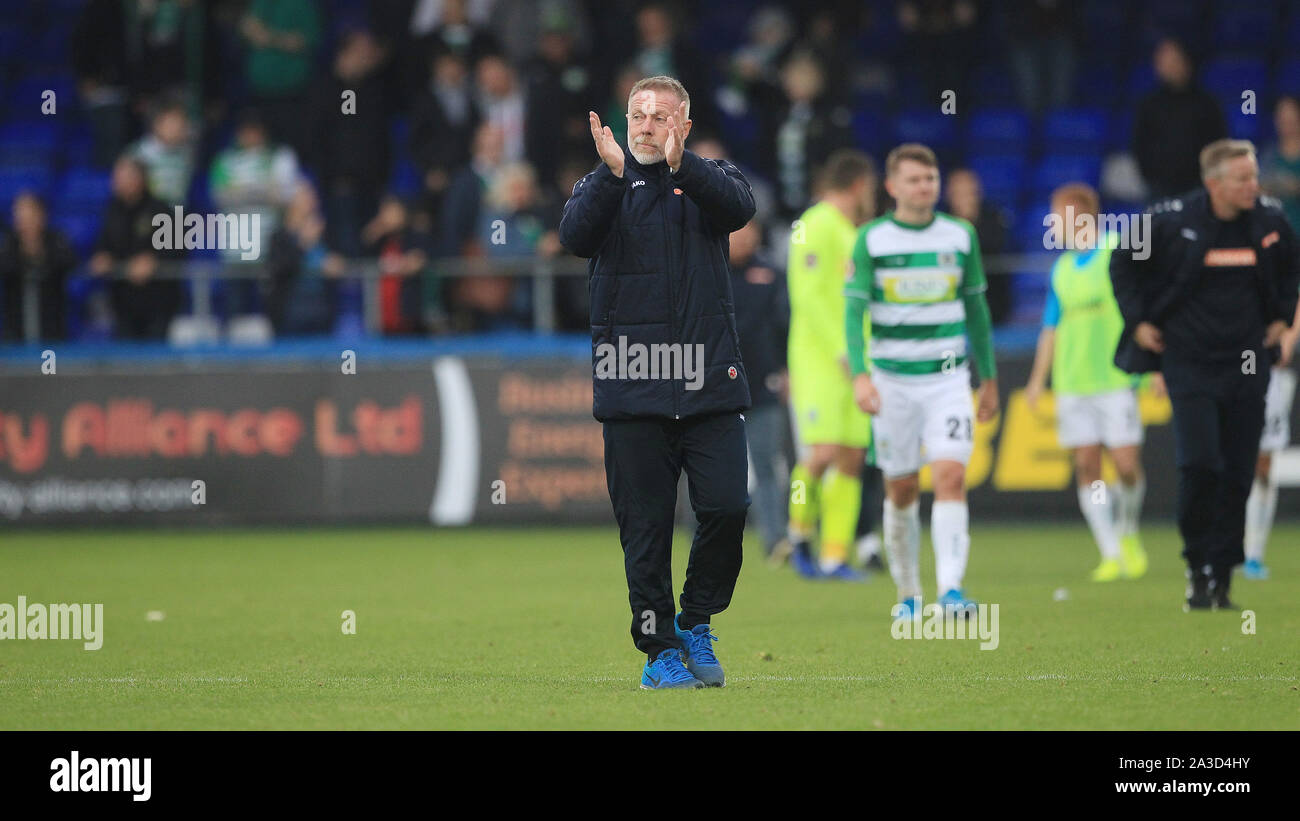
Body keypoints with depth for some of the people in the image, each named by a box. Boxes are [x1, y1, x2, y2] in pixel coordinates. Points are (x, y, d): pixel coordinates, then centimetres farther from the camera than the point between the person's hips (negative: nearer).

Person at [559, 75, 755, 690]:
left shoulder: (710, 179, 10)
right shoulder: (601, 187, 11)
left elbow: (740, 207, -13)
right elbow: (575, 236, -9)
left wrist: (680, 164, -28)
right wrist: (612, 173, -23)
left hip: (708, 382, 0)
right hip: (631, 384, 0)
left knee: (727, 506, -10)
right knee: (645, 527, 0)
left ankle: (696, 621, 12)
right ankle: (659, 650, 9)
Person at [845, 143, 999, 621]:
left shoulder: (960, 236, 4)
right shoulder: (871, 240, -3)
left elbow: (975, 309, 13)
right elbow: (854, 311, -7)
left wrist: (989, 378, 16)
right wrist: (859, 375, -20)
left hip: (947, 378, 1)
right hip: (892, 380, -1)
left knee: (951, 477, -15)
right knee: (901, 489, 6)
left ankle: (951, 588, -21)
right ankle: (908, 593, 22)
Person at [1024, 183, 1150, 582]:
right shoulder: (1062, 269, 13)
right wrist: (1038, 379, 13)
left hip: (1116, 380, -5)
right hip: (1072, 383, 5)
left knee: (1126, 465, -9)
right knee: (1086, 466, -1)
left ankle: (1128, 533, 18)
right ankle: (1111, 554, 3)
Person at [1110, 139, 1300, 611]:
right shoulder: (1172, 221, -10)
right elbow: (1124, 263, 6)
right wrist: (1138, 320, 1)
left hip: (1246, 364, 3)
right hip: (1189, 361, -3)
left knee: (1238, 473, 1)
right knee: (1200, 462, -16)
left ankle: (1221, 579, 11)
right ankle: (1199, 568, 1)